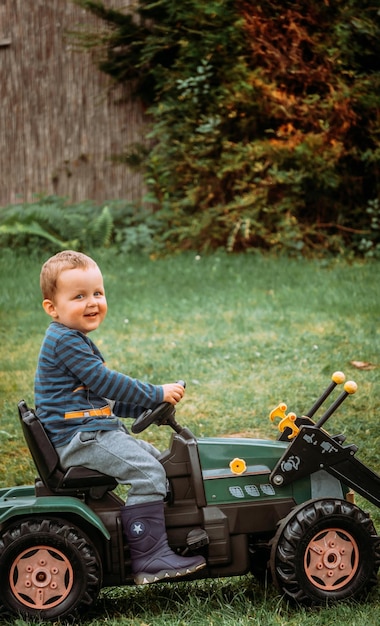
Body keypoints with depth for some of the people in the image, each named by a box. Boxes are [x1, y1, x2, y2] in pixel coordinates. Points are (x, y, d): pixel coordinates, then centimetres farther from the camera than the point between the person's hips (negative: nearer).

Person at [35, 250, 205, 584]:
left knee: (154, 456, 16)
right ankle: (150, 558, -19)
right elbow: (105, 381, -18)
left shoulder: (78, 342, 20)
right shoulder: (63, 341, -15)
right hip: (78, 438, -11)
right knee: (147, 472, -20)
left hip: (92, 432, 11)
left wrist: (148, 403, 16)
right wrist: (156, 394, -11)